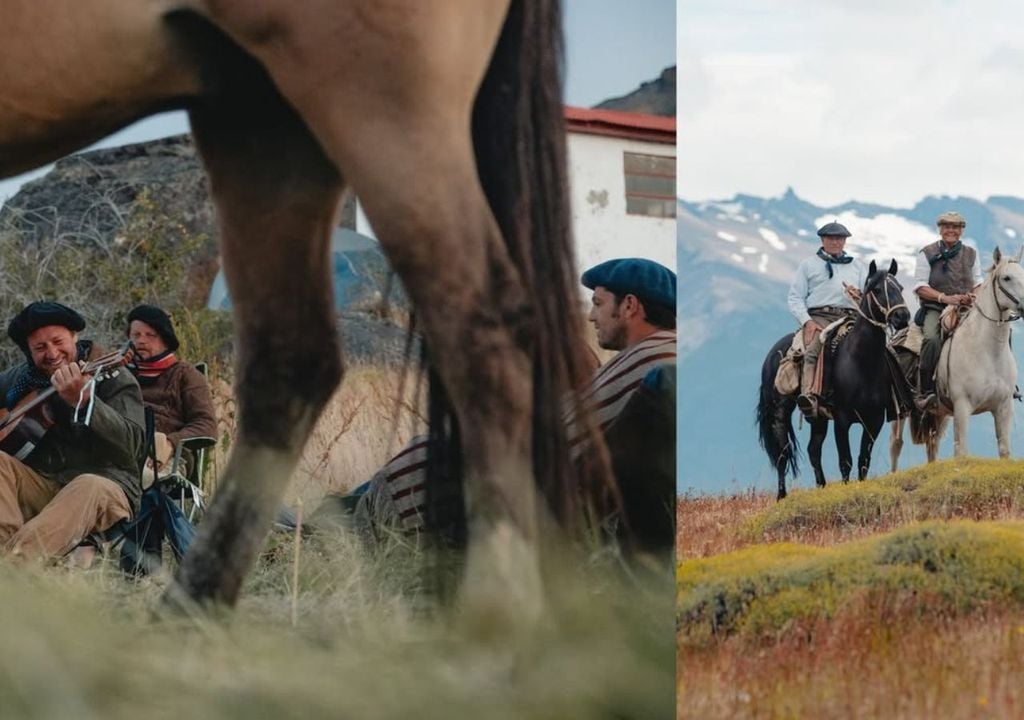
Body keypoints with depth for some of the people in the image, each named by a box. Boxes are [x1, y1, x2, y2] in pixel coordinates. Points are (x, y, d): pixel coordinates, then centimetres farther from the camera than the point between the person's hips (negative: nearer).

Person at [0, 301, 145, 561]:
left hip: (106, 482, -5)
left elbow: (132, 444, -20)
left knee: (90, 487, -39)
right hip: (41, 483, 5)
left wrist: (83, 401, -34)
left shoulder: (113, 377, -3)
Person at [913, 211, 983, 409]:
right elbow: (920, 287, -3)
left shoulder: (971, 254, 16)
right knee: (932, 339, -36)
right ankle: (925, 391, -33)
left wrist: (973, 297, -8)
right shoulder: (927, 254, 4)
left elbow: (978, 283, 17)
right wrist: (945, 298, -18)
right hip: (935, 309, -4)